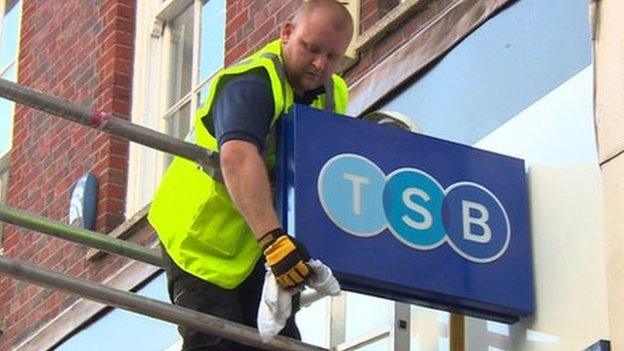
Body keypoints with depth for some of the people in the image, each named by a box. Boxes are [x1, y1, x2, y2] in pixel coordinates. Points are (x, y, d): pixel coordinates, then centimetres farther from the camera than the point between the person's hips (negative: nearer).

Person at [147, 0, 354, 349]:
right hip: (200, 235, -8)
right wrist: (273, 238, -54)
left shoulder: (334, 95, 3)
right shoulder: (251, 82, -26)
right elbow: (238, 156, -44)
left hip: (253, 243, 8)